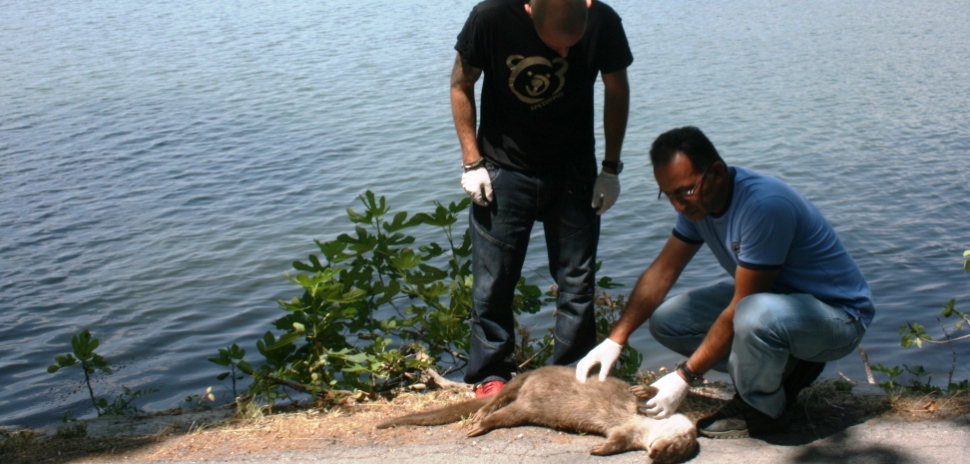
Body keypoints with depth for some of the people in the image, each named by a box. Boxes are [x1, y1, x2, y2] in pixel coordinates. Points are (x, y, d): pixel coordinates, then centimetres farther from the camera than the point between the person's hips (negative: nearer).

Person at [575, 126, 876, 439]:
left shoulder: (764, 205, -31)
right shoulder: (699, 200, -4)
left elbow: (741, 309, -29)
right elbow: (662, 270, 3)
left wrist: (685, 377, -24)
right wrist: (615, 340, -6)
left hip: (838, 313, -8)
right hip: (772, 298, 8)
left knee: (757, 314, -40)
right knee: (665, 321, -2)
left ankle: (760, 409, -10)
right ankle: (785, 368, 6)